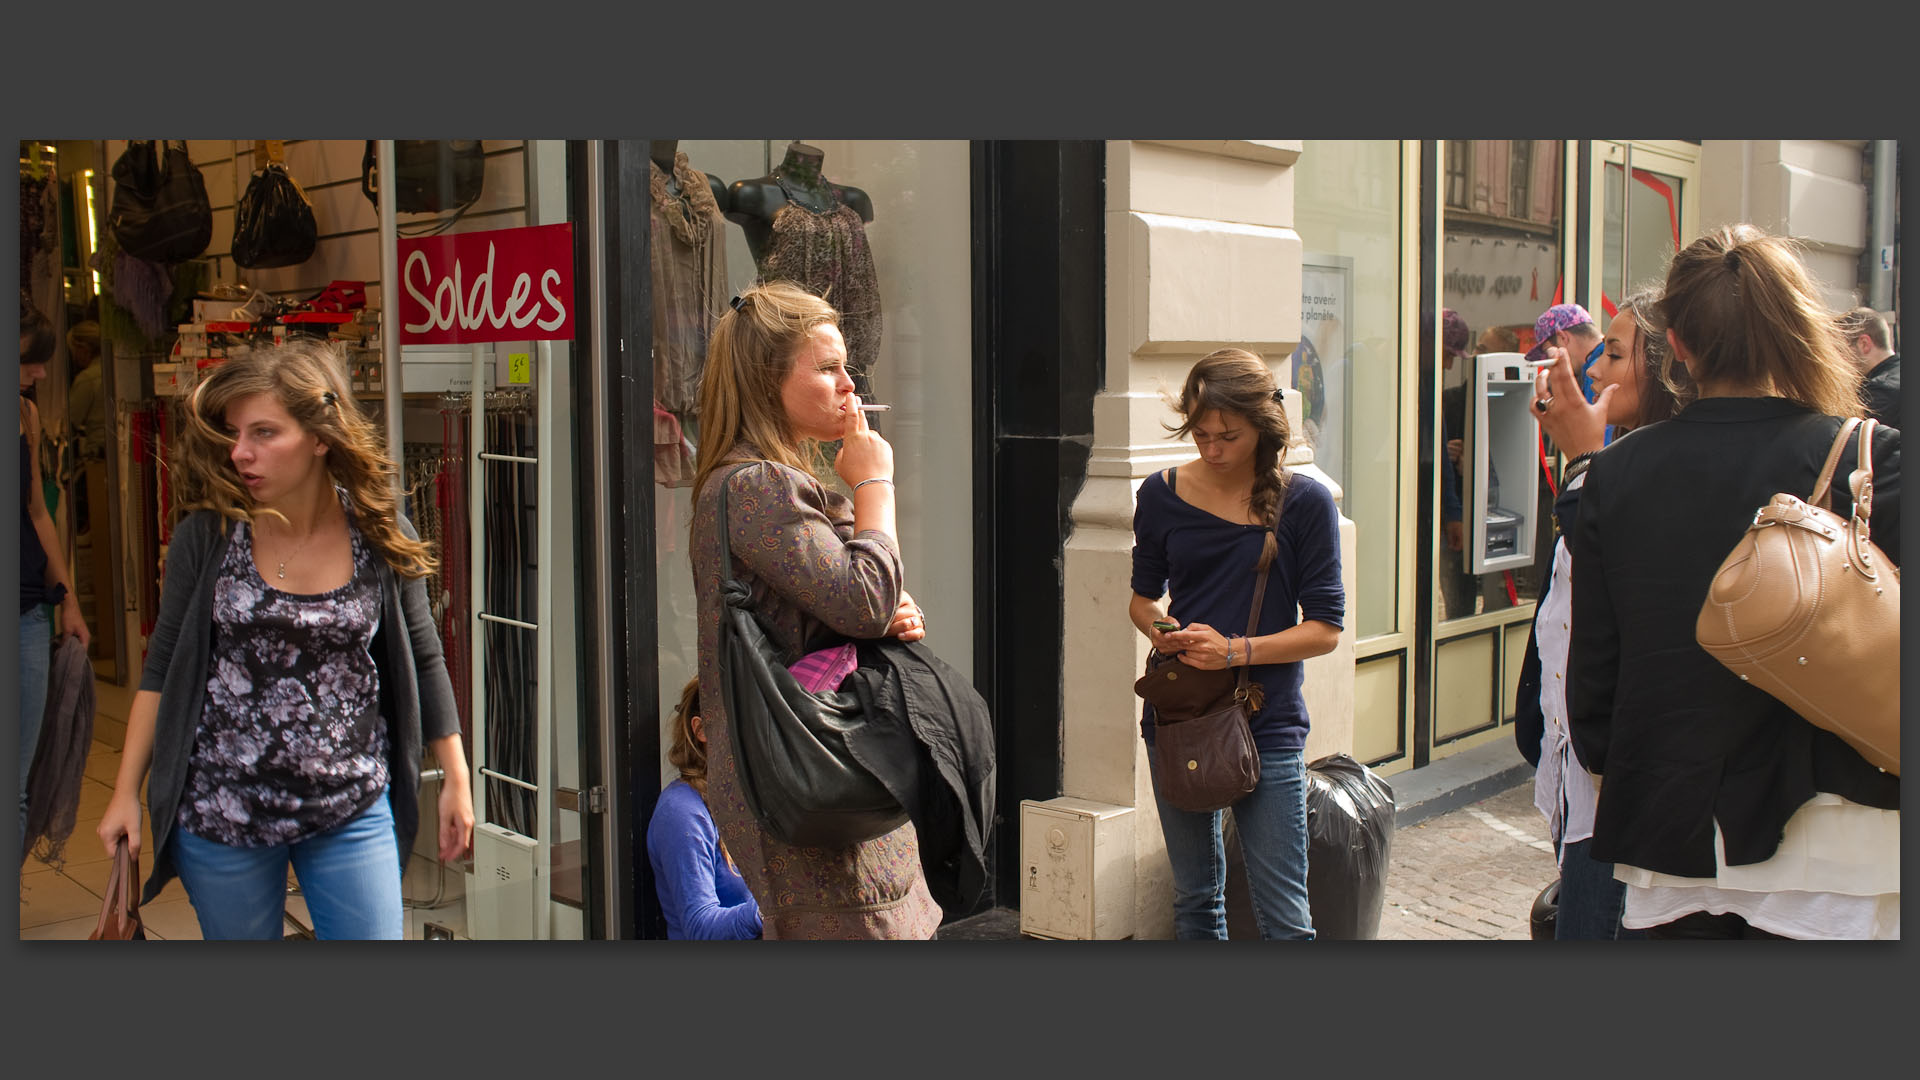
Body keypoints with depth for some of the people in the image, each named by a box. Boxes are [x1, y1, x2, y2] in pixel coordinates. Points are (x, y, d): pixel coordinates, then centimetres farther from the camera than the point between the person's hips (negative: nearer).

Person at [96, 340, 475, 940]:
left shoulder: (381, 535, -6)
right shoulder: (206, 536, -6)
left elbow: (422, 662, 5)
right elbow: (163, 669, 3)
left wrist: (457, 777, 8)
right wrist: (126, 793, 3)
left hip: (352, 811, 0)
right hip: (219, 813, 1)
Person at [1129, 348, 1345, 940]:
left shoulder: (1305, 501, -7)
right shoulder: (1163, 495, 2)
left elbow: (1324, 628, -6)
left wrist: (1235, 651, -19)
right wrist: (1160, 630, -8)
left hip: (1267, 722, -3)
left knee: (1284, 916, -2)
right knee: (1194, 900, 15)